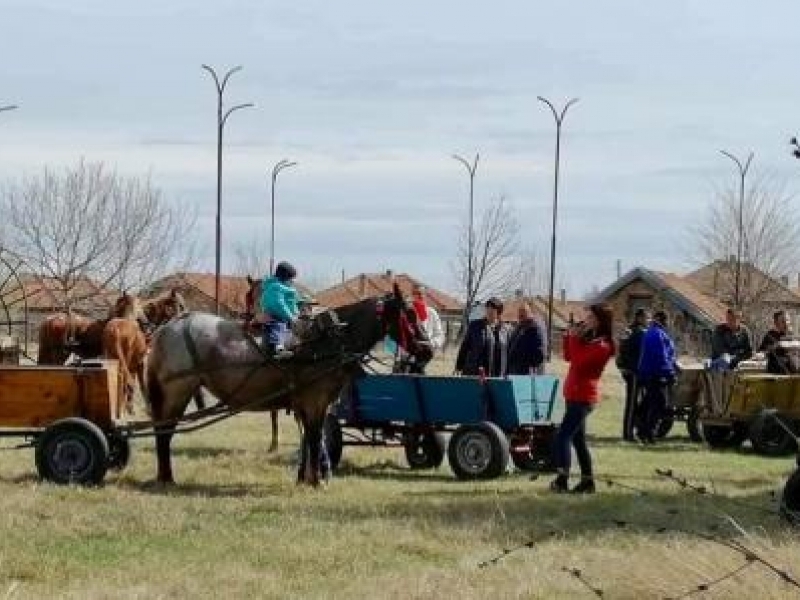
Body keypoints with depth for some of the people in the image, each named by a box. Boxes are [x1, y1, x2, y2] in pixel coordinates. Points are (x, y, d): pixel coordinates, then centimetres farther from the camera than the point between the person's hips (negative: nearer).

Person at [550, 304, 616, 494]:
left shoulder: (602, 345, -14)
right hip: (574, 394, 10)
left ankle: (562, 479, -19)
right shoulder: (589, 339, 14)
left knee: (562, 437, -15)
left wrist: (574, 338, -16)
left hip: (583, 396, -10)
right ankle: (587, 481, 17)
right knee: (578, 439, 13)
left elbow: (578, 361, -24)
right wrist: (569, 335, 6)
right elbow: (568, 356, 17)